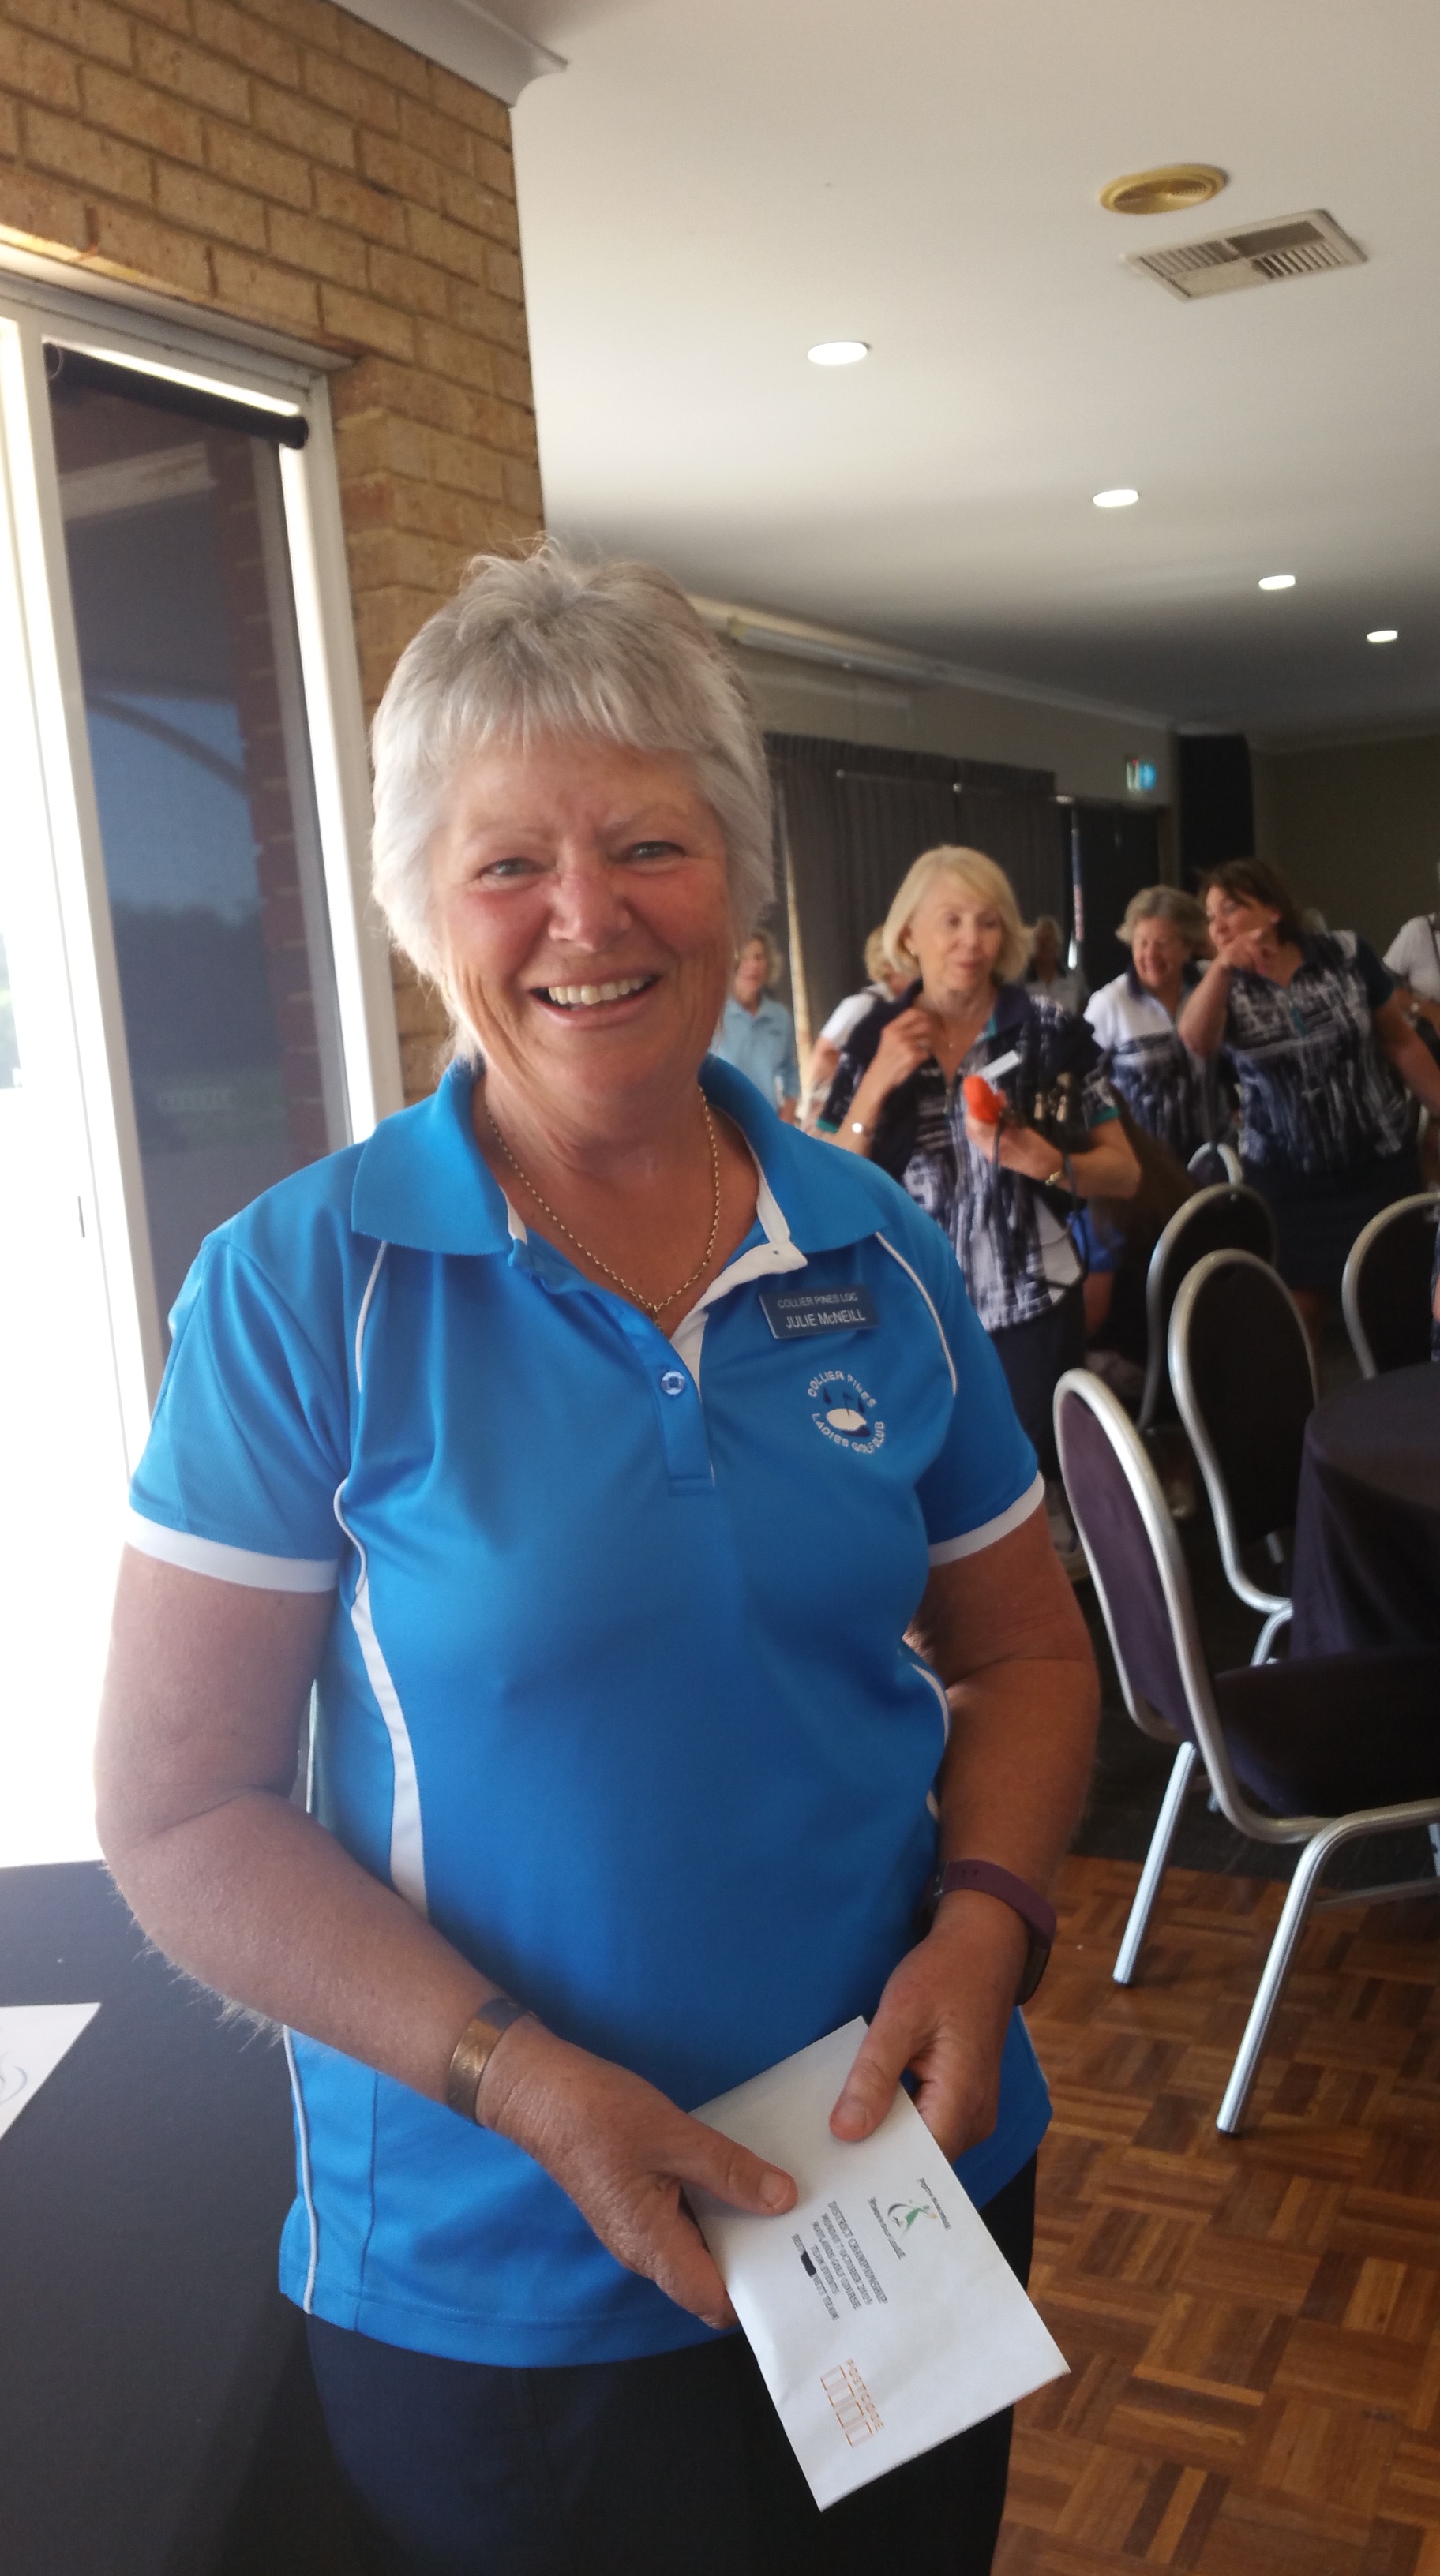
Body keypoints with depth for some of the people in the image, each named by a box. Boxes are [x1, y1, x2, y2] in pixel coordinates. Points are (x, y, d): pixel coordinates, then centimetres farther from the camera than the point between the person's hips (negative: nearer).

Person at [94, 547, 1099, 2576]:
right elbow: (179, 1806, -13)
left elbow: (1023, 1651, 7)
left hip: (913, 2187, 4)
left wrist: (987, 1921, -11)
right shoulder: (301, 1289, -14)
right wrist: (525, 2082, -22)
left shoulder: (883, 1261, -3)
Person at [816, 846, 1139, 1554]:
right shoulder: (874, 1038, 2)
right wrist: (878, 1082, -12)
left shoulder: (1050, 1028, -3)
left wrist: (1045, 1160, -21)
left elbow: (1124, 1173, -2)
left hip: (1030, 1309, -1)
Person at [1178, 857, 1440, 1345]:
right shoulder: (1224, 986, -2)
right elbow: (1196, 1041, -23)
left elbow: (1399, 1042, 3)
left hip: (1380, 1165, 0)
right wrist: (1223, 965, -36)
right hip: (1286, 1180, 0)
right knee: (1296, 1315, 1)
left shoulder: (1347, 954, -3)